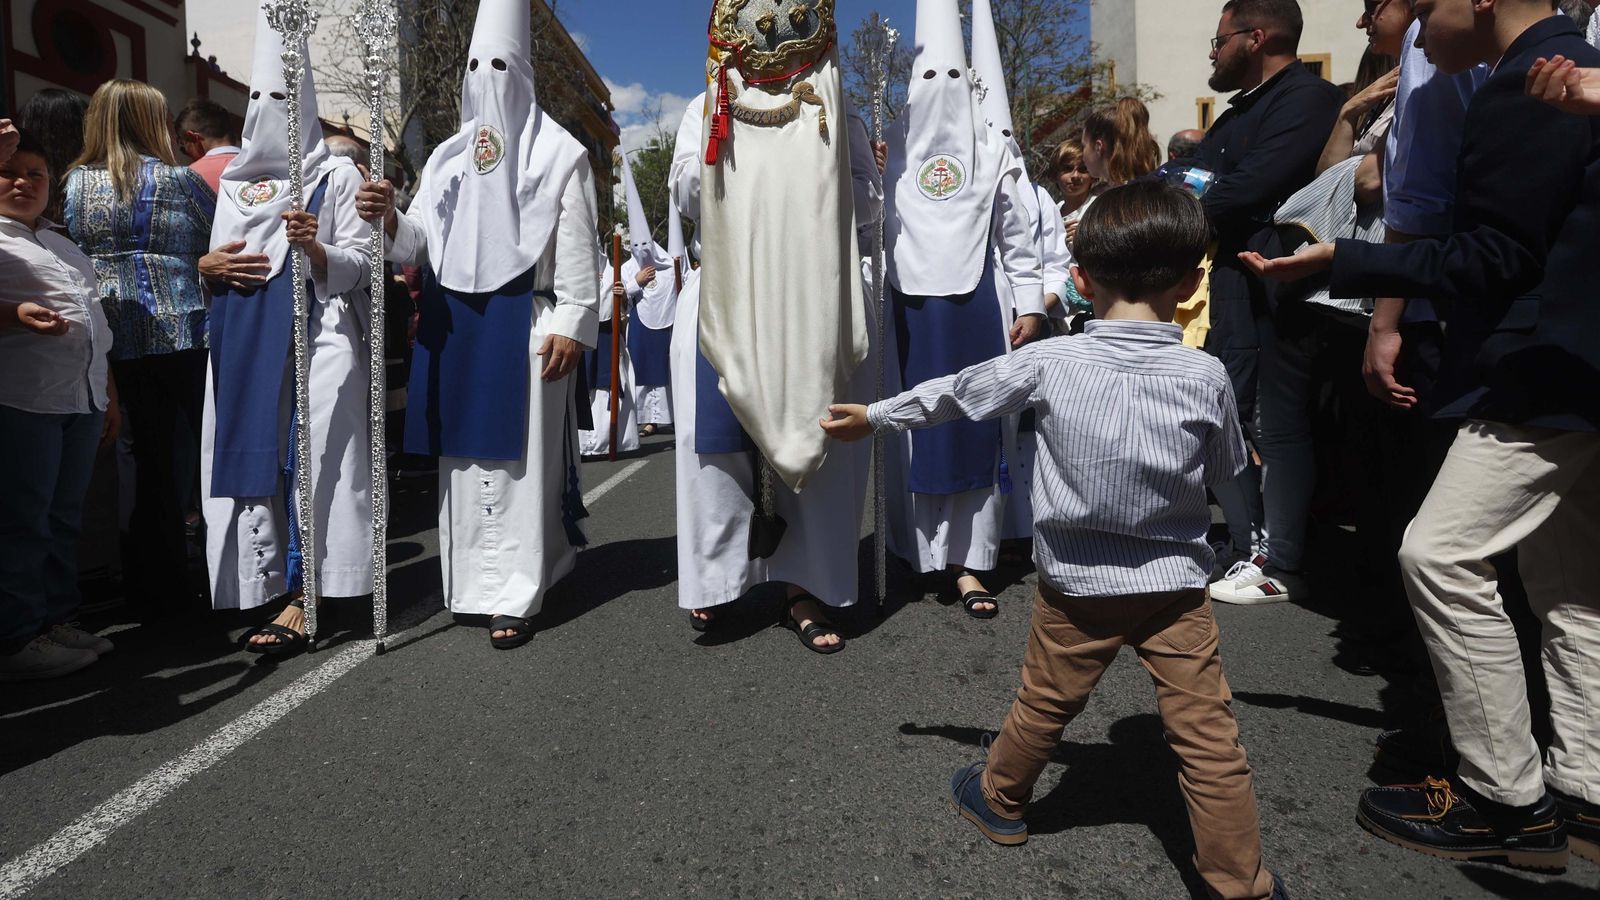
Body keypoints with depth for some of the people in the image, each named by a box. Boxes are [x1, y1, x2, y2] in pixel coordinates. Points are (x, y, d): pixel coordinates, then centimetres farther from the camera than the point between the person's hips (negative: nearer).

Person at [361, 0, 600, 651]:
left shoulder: (559, 154, 2)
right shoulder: (448, 157, 17)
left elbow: (578, 250, -5)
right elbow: (419, 241, 9)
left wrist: (571, 324, -14)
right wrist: (390, 218, -13)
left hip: (522, 323, -5)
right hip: (453, 323, 6)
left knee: (517, 454, -5)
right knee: (463, 452, 7)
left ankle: (515, 597, -1)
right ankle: (475, 583, 19)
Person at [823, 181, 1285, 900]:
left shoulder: (1049, 363, -12)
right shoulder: (1205, 376, -9)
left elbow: (956, 392, 1)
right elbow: (1224, 473, 6)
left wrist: (875, 415, 14)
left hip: (1076, 585, 0)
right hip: (1176, 586, 0)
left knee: (1044, 706, 19)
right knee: (1207, 735, 8)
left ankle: (1001, 799, 42)